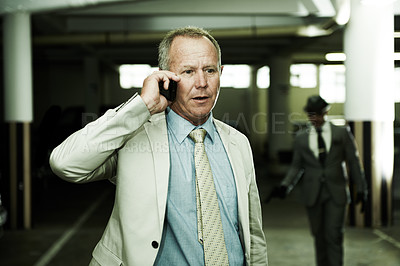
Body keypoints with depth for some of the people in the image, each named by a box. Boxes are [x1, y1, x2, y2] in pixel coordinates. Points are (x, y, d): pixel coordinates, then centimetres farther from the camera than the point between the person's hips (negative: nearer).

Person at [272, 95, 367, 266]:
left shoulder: (342, 133, 4)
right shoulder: (301, 138, 8)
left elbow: (353, 161, 6)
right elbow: (297, 166, 8)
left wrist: (361, 188, 3)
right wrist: (285, 185, -9)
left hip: (336, 193, -2)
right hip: (312, 193, 2)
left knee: (334, 235, -8)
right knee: (319, 236, 8)